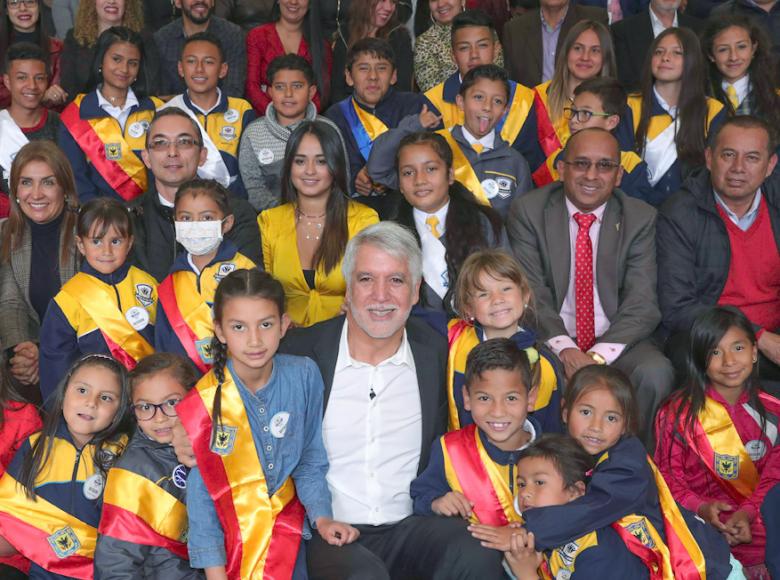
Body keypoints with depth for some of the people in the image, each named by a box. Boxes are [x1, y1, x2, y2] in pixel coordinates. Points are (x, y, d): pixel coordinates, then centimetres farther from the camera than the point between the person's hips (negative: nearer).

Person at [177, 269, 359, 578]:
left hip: (286, 530, 2)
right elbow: (201, 495, -13)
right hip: (230, 538, -2)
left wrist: (322, 518, -11)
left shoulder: (304, 376, -12)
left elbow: (310, 461, 0)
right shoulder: (202, 404, -18)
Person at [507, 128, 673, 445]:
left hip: (616, 340, 1)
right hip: (550, 338, -1)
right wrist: (564, 348, -23)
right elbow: (531, 292, -7)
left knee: (656, 372, -29)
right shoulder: (529, 211, 0)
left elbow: (642, 303, -7)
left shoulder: (641, 218, 2)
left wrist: (599, 356, -22)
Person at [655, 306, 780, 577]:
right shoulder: (678, 413, 1)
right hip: (700, 516, -4)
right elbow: (668, 473, 0)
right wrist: (700, 507, -18)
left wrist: (748, 512, -15)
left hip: (756, 513, 4)